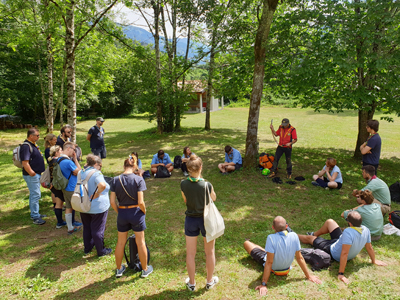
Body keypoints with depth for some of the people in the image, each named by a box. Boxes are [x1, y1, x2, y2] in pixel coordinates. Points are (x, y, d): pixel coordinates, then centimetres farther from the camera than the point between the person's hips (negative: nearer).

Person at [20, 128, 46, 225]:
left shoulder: (33, 144, 12)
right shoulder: (26, 146, -19)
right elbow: (25, 162, -27)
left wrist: (40, 172, 19)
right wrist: (32, 173, -27)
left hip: (37, 174, 10)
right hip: (32, 176, -10)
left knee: (34, 194, 17)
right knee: (36, 195, -6)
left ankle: (34, 214, 29)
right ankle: (35, 217, 2)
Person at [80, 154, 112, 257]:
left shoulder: (82, 173, 4)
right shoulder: (96, 173, -20)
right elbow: (102, 185, -40)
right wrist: (96, 195, -25)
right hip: (98, 207, -7)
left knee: (87, 228, 22)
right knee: (98, 230, 7)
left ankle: (87, 248, 37)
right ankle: (101, 251, 22)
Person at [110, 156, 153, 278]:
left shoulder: (115, 180, -6)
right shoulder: (139, 179, -15)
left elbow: (112, 201, -5)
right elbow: (140, 202, -18)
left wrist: (119, 212, 10)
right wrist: (144, 211, 0)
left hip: (122, 214, 2)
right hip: (136, 213, -2)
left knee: (120, 242, 19)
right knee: (140, 242, 13)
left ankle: (119, 269, 36)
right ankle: (145, 269, 29)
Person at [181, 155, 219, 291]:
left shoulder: (183, 184, -14)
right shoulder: (207, 185, -22)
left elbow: (185, 200, 2)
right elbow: (214, 198, -2)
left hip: (190, 220, 2)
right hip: (206, 220, -1)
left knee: (190, 253, 17)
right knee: (210, 252, 20)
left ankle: (191, 283, 33)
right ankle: (210, 281, 36)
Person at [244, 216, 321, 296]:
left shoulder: (271, 238, -36)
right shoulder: (294, 236, -23)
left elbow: (269, 262, -33)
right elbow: (300, 258, -15)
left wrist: (263, 284, -26)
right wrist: (308, 276, -2)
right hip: (286, 269, 4)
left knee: (246, 243, 13)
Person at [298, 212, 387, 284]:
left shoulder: (348, 232, -43)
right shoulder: (366, 230, -19)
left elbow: (344, 254, -43)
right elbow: (369, 247, -5)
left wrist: (341, 274, -36)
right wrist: (374, 261, 14)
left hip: (333, 252, -7)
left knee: (309, 238, 14)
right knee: (329, 221, 19)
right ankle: (314, 234, 46)